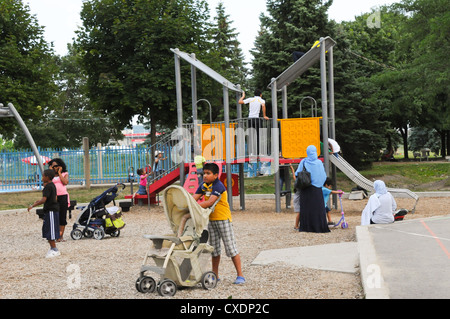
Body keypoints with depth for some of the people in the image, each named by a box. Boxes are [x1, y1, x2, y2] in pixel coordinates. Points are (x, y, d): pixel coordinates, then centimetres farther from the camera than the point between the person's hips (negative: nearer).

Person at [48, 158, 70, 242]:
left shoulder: (65, 174, 10)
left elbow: (65, 182, -9)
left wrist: (59, 173, -2)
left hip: (63, 196, -1)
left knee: (62, 217, 0)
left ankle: (61, 236, 5)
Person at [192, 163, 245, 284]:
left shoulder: (218, 186, -19)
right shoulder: (204, 185, 5)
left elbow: (210, 202, -30)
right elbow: (194, 198, 1)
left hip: (223, 219, -7)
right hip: (211, 219, 8)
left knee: (231, 248, -5)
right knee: (214, 248, 13)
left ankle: (240, 276, 1)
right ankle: (215, 275, 23)